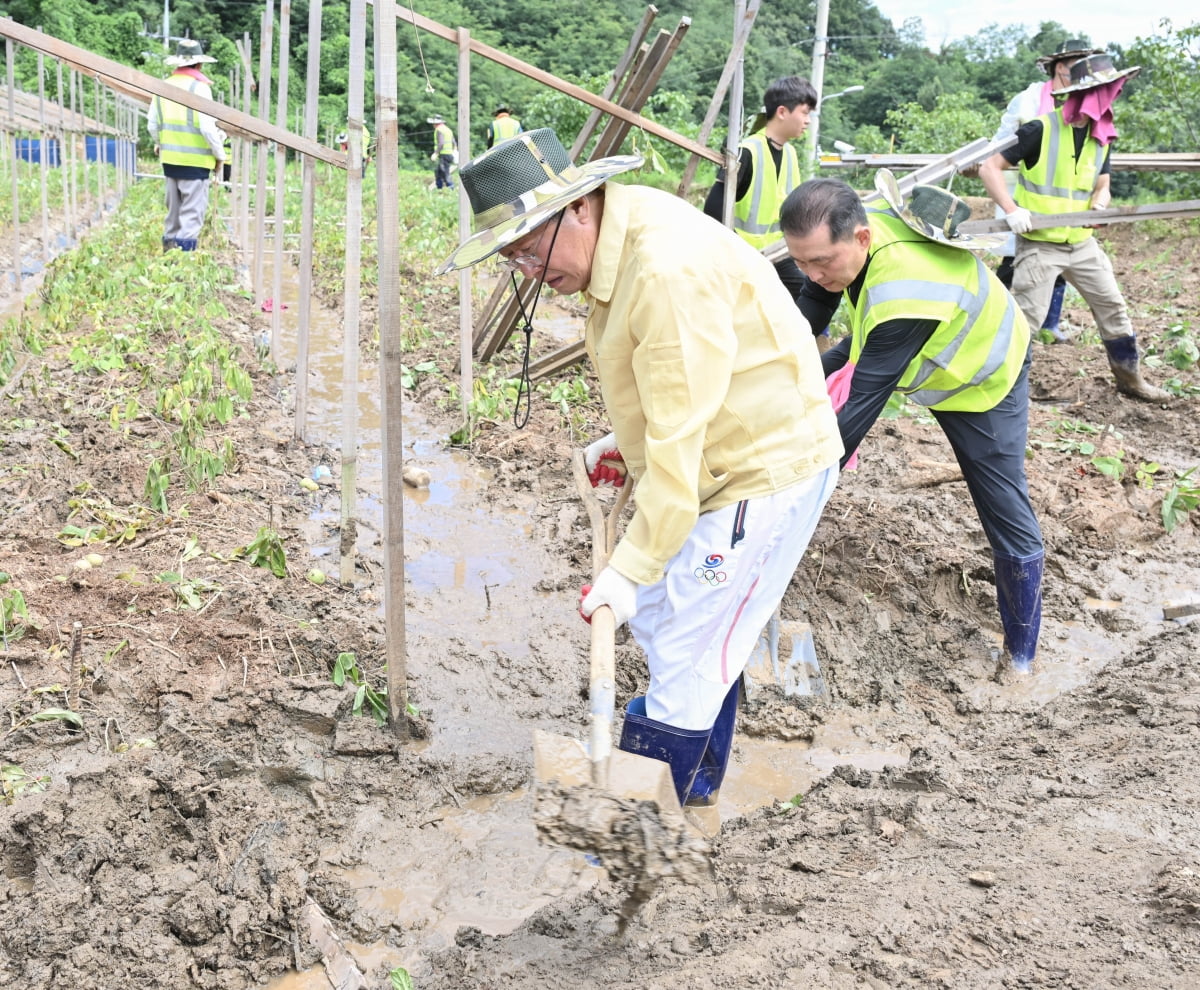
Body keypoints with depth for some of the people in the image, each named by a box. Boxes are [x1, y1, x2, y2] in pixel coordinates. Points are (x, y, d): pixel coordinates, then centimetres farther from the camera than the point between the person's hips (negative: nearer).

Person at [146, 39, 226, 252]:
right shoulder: (199, 88, -11)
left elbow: (152, 125, 12)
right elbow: (207, 128, -16)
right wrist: (220, 156, -5)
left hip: (170, 159, 6)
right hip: (195, 160, -6)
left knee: (174, 210, 19)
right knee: (192, 213, -3)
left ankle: (169, 246, 26)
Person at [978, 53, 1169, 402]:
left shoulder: (1101, 138, 6)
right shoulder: (1040, 130, -15)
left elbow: (1101, 186, 16)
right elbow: (989, 168, -14)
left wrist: (1100, 202, -8)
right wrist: (1012, 210, -25)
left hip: (1082, 242, 7)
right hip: (1039, 243, -7)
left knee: (1113, 307, 12)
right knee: (1025, 319, -7)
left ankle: (1130, 378, 26)